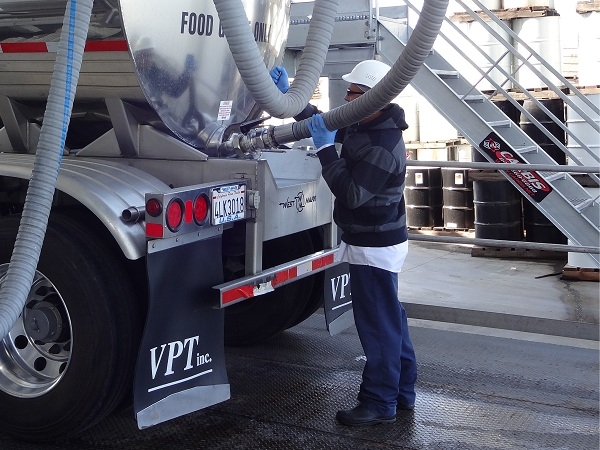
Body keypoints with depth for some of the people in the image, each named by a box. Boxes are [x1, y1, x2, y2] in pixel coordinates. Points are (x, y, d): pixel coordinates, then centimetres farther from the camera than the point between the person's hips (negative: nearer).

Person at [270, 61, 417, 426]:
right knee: (389, 318, 18)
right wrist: (287, 94, 10)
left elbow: (353, 194, -27)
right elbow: (323, 121, 19)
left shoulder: (383, 146, -25)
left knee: (377, 322, -2)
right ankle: (401, 391, 32)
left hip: (374, 248, -11)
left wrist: (325, 148, -25)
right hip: (376, 243, 11)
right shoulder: (363, 127, 5)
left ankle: (380, 403, 8)